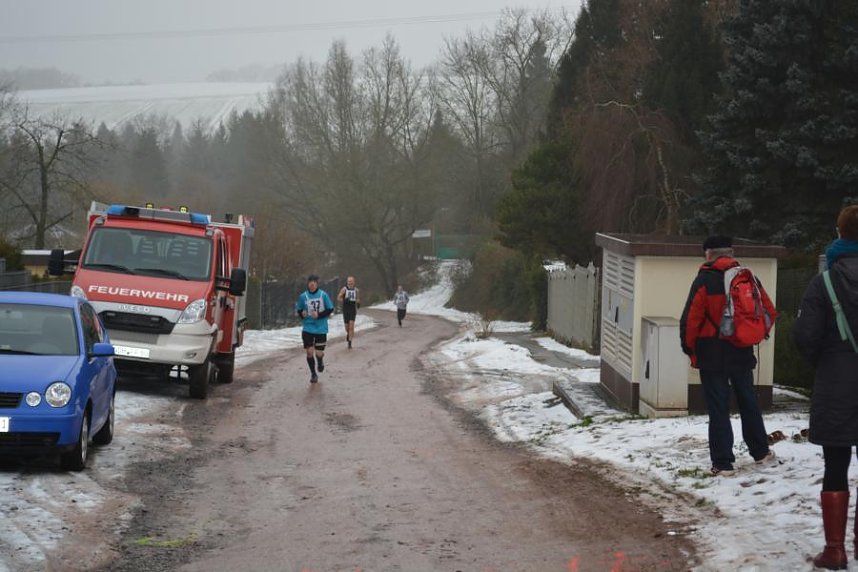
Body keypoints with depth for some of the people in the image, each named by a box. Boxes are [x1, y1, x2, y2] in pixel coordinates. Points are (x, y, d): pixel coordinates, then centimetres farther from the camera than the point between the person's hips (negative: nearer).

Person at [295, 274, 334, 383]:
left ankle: (320, 362, 38)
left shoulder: (323, 295, -6)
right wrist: (302, 314, -12)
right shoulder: (303, 296, -2)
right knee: (309, 352, -5)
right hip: (308, 328, 1)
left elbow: (330, 309, -1)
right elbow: (299, 309, 11)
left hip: (321, 329, -1)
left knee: (319, 353, -1)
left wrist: (319, 315, -14)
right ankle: (313, 374, 16)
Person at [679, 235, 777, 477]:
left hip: (712, 354, -4)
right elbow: (769, 312, 5)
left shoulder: (704, 280, -12)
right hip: (742, 353, 4)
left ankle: (722, 462, 0)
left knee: (718, 407, 0)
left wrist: (689, 347, -2)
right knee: (748, 402, 20)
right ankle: (761, 451, 32)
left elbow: (691, 318, -17)